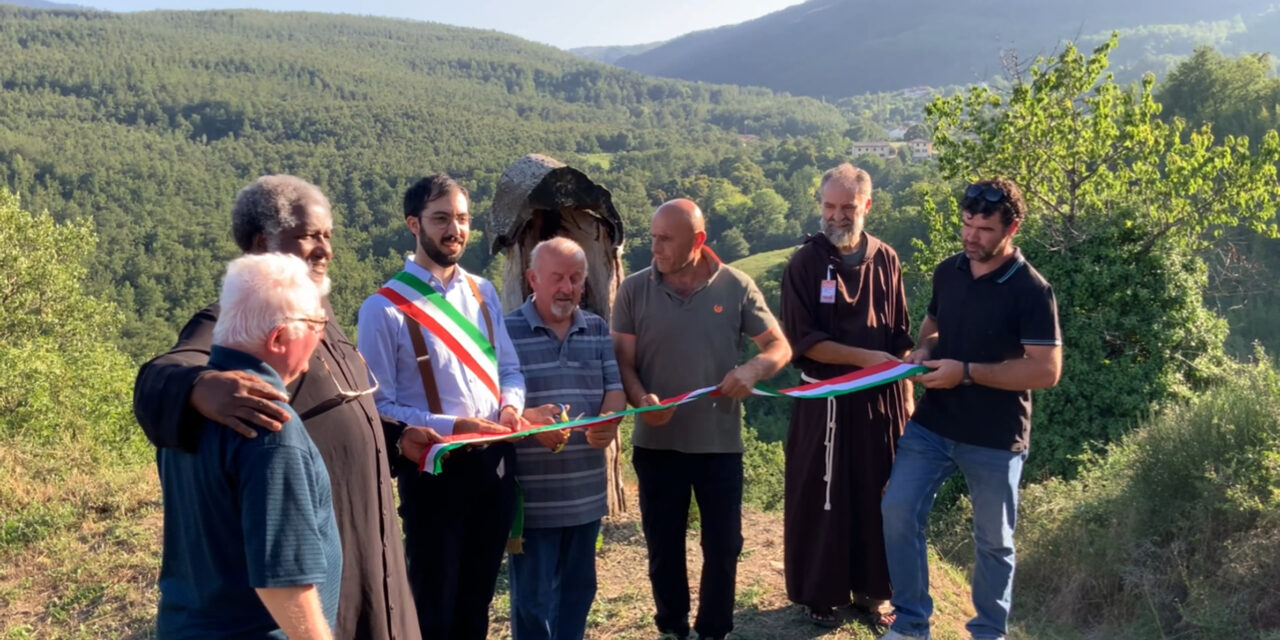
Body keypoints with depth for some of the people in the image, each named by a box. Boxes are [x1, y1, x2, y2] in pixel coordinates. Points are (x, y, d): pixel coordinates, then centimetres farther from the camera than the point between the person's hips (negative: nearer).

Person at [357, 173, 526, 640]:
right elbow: (378, 406, -14)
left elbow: (508, 367, 10)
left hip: (495, 460, 5)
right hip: (437, 468, -5)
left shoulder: (482, 292, 5)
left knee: (478, 597, 21)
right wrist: (452, 426, -22)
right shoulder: (385, 308, -13)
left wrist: (511, 406, -11)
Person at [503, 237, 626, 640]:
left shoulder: (598, 330, 10)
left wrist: (608, 420, -18)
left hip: (586, 490, 5)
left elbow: (615, 388, 4)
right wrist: (529, 419, -33)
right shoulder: (506, 332, -7)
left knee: (578, 588, 18)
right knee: (532, 595, 6)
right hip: (531, 494, -5)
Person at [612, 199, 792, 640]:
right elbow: (623, 360, -2)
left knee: (723, 547, 11)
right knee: (663, 548, 14)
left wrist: (754, 368, -21)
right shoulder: (634, 290, -3)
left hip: (720, 442, 0)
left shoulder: (736, 286, -4)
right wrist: (640, 399, -23)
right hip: (656, 444, 0)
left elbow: (780, 347, 1)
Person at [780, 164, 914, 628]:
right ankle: (819, 593, 21)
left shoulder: (885, 260, 4)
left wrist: (906, 393, 6)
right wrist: (864, 357, -21)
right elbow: (802, 340, -13)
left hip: (879, 398, 3)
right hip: (824, 399, -3)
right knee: (821, 498, 6)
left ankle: (871, 587, 28)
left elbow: (900, 336, 9)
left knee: (876, 495, 12)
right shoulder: (805, 263, -8)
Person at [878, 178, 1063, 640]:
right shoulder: (947, 271, 3)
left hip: (994, 438, -4)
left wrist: (967, 372, -24)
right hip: (931, 424, 5)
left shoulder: (1031, 290, -15)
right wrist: (923, 350, -3)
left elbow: (1047, 370, -20)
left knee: (994, 540, 12)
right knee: (898, 512, -1)